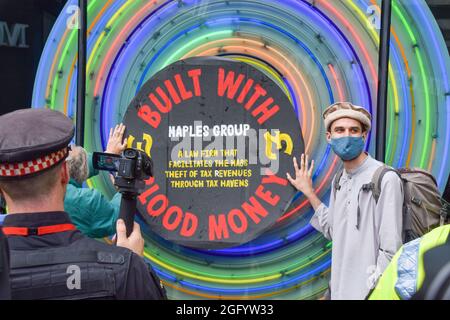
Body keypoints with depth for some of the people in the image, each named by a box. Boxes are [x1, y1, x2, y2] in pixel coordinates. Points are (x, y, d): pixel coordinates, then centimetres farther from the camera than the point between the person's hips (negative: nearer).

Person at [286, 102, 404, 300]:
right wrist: (309, 193, 17)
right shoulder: (339, 181, 8)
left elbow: (390, 249, -16)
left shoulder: (385, 179, -16)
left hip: (367, 291, -7)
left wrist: (376, 291, -17)